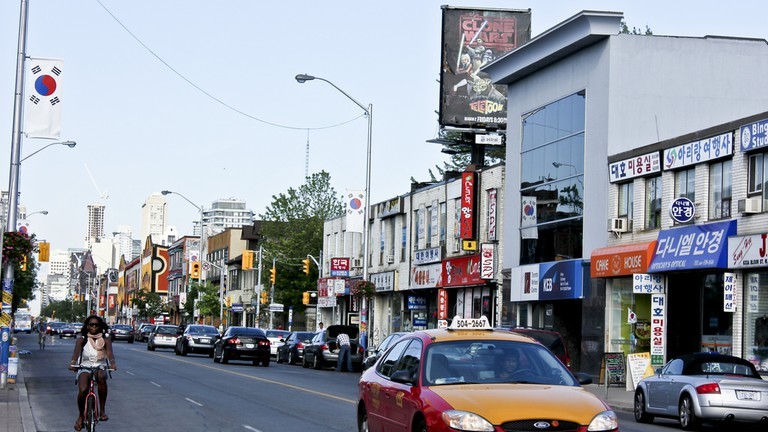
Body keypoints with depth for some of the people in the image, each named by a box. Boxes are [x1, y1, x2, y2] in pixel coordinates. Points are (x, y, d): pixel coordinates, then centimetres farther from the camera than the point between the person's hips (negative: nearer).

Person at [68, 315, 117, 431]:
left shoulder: (105, 340, 6)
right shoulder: (82, 339, 3)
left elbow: (110, 353, -11)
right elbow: (76, 352, -15)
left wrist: (113, 363, -34)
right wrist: (73, 363, -37)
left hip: (100, 367, 0)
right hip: (84, 368, 0)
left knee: (101, 377, -37)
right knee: (82, 390, -27)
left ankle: (102, 410, -28)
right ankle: (81, 416, 3)